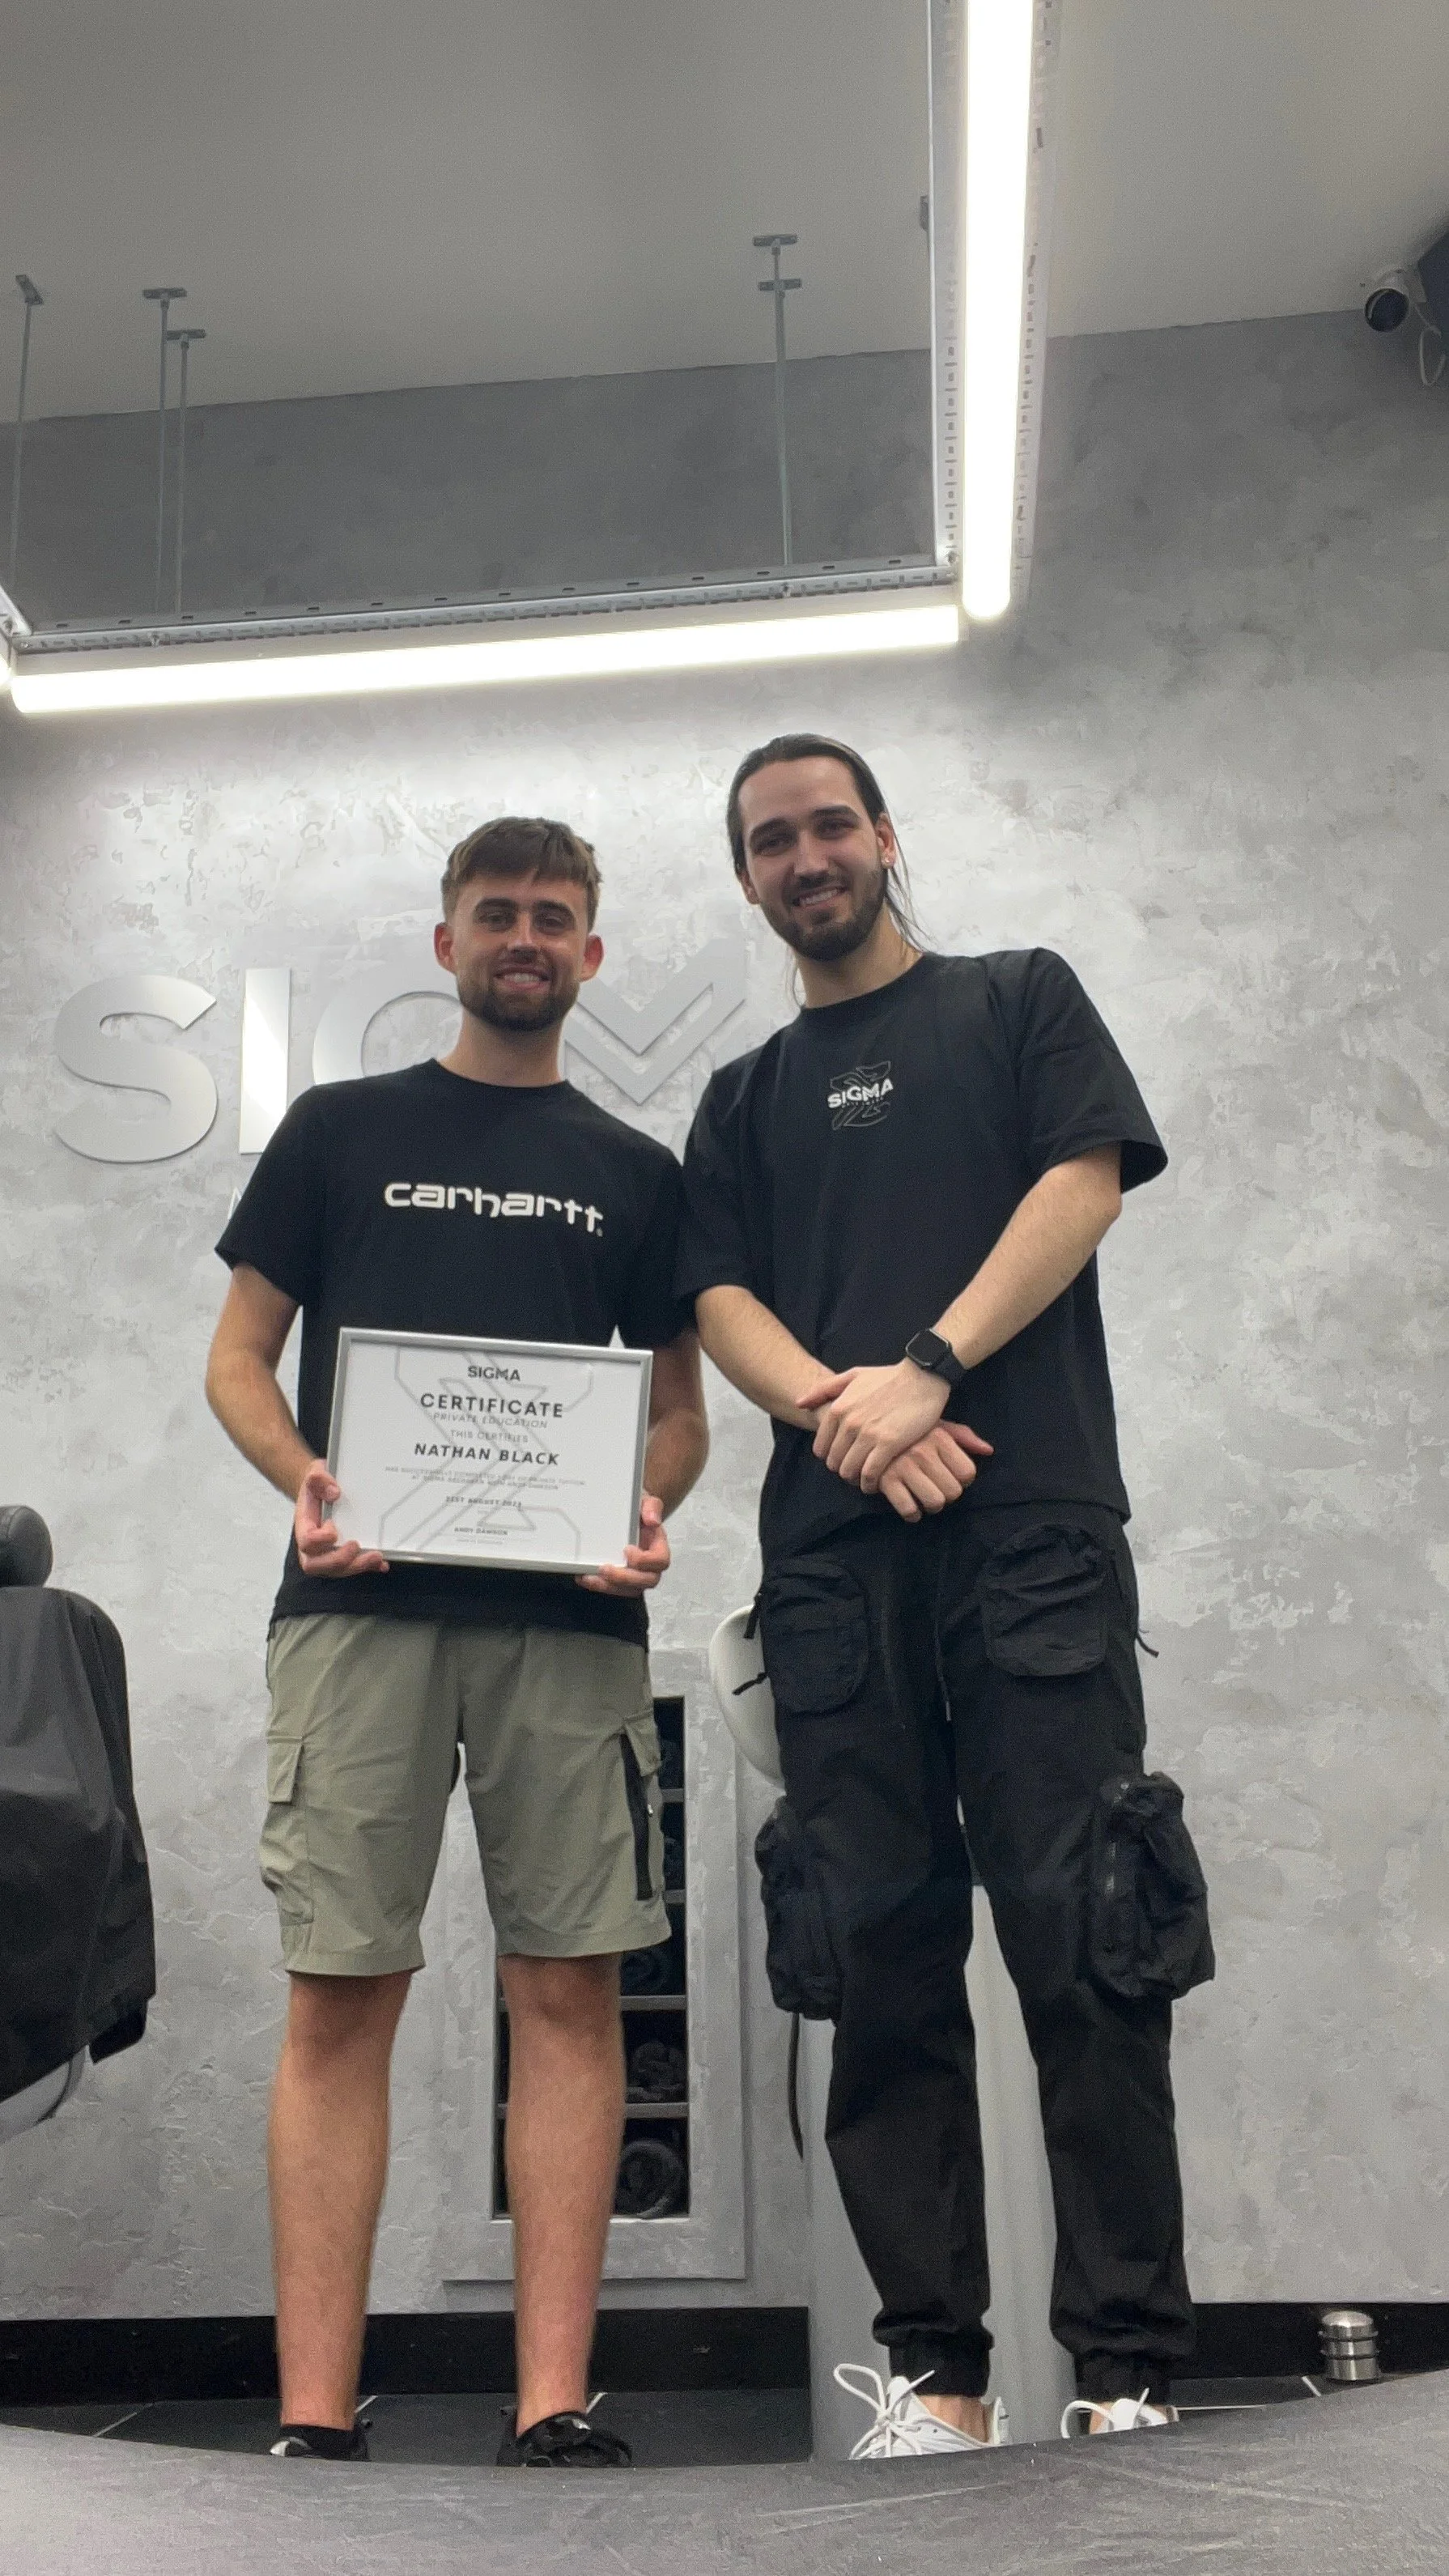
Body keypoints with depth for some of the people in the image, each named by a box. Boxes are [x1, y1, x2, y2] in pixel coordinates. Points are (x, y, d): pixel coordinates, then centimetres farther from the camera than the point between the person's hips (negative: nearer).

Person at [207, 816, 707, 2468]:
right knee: (340, 1994, -3)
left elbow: (679, 1404, 17)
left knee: (569, 1990, -2)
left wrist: (652, 1510, -5)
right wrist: (303, 1478, -10)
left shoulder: (634, 1173, 18)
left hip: (569, 1617, 2)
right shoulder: (339, 1129, 15)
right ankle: (314, 2421, 3)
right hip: (360, 1598, -1)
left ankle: (552, 2410, 5)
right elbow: (237, 1357, 11)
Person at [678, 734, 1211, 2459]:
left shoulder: (1020, 1000, 15)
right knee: (884, 1956, 2)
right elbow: (720, 1300, 9)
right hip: (831, 1558, 3)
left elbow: (1085, 1180, 0)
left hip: (1033, 1529, -3)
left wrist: (927, 1370, -12)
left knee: (1082, 1942, -7)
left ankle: (1129, 2378, -1)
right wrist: (838, 1406, -12)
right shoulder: (745, 1101, 22)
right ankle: (934, 2373, 8)